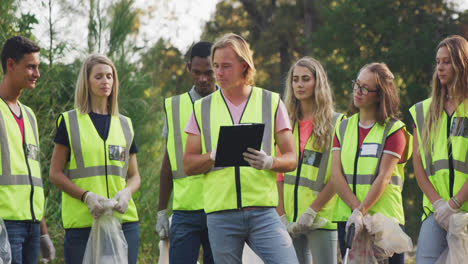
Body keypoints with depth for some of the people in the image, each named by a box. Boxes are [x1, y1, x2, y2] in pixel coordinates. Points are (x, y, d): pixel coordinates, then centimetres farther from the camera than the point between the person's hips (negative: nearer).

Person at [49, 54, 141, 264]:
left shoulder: (125, 125, 15)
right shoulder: (69, 122, 5)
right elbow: (55, 174, 1)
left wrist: (126, 192, -6)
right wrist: (87, 196, -13)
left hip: (123, 220, 3)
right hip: (81, 222, -3)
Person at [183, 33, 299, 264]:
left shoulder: (271, 102, 9)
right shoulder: (203, 108, 11)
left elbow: (291, 159, 7)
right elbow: (188, 165, 9)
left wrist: (268, 162, -15)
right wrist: (214, 156, -12)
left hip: (263, 212, -1)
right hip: (220, 214, 1)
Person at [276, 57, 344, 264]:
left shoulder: (336, 123, 1)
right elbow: (278, 175, 11)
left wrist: (312, 211, -11)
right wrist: (281, 215, 0)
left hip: (322, 217, -4)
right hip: (290, 221, 4)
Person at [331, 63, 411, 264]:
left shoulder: (393, 130, -1)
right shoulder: (344, 127, 13)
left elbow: (383, 177, -10)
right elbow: (336, 175, 3)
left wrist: (360, 212, -20)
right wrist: (356, 209, -10)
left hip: (385, 217, -4)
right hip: (347, 218, 4)